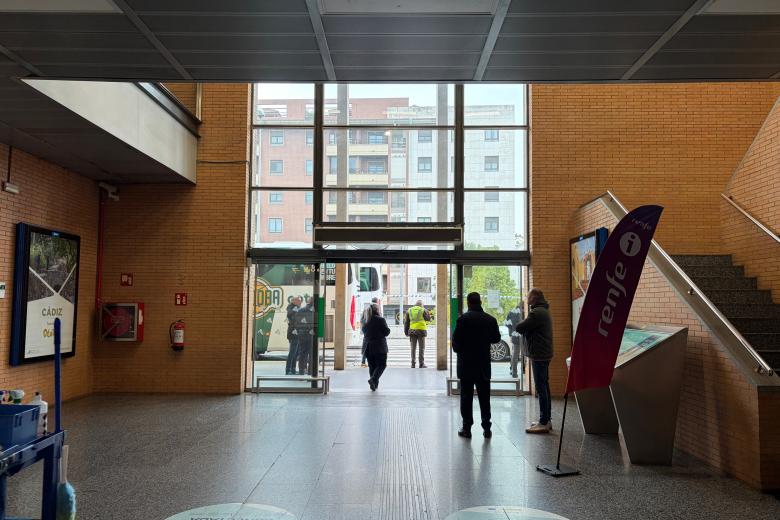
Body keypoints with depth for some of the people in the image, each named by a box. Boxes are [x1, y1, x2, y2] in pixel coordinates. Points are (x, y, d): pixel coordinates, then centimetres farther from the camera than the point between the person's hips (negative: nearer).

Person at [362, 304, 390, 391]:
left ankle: (374, 384, 11)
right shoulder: (380, 320, -13)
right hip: (379, 347, -5)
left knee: (372, 366, 12)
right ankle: (373, 379, -18)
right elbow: (387, 332, -9)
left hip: (368, 347, 5)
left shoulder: (366, 321, 4)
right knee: (381, 365, 3)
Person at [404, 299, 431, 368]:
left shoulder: (409, 310, 9)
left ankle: (413, 364, 10)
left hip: (412, 331, 3)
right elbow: (428, 318, 5)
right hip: (421, 330, -3)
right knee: (422, 348, 4)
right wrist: (427, 312, 17)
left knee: (413, 348, 10)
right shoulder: (423, 310, -4)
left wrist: (406, 331, 13)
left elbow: (406, 322, 9)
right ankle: (421, 364, 3)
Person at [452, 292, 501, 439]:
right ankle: (486, 428, 13)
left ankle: (467, 428, 8)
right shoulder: (490, 320, -1)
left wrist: (458, 351, 9)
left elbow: (455, 341, -12)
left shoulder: (463, 319, -13)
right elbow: (496, 338, 11)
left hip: (466, 364, -3)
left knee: (466, 396, 5)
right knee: (484, 397, 10)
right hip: (484, 365, 3)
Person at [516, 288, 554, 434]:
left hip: (539, 355, -11)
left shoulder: (536, 313, -18)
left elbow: (519, 328, -17)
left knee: (541, 388, -8)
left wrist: (522, 325, 2)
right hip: (544, 354, 11)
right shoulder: (543, 311, 17)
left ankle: (544, 423, -5)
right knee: (544, 387, 15)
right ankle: (546, 420, 22)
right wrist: (525, 329, -1)